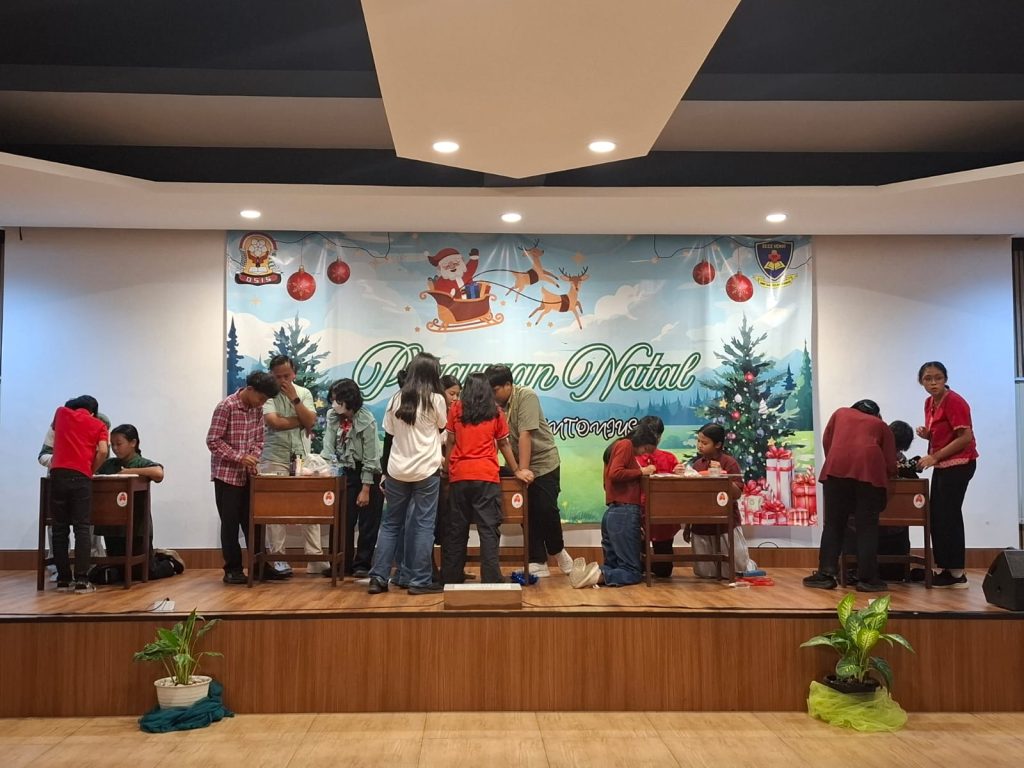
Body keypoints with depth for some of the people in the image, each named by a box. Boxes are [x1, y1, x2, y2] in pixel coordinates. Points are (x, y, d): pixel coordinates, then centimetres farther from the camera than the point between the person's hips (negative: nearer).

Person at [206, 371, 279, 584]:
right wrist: (240, 457, -22)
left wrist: (254, 458, -7)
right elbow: (213, 441, -16)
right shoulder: (226, 406, -16)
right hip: (227, 474, -6)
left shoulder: (257, 409, 4)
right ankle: (232, 570, 10)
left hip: (248, 475, 6)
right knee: (230, 523, 1)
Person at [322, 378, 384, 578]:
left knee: (368, 523, 1)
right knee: (343, 520, 6)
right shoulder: (332, 417, -6)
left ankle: (362, 564, 10)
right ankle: (342, 563, 14)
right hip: (346, 473, 5)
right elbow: (328, 448, -4)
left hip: (369, 474, -5)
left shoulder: (366, 421, -21)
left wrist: (365, 490, -16)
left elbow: (370, 459, -18)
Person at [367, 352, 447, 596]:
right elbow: (441, 427, 10)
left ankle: (378, 577, 11)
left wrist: (385, 473, 14)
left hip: (397, 471, 4)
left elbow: (389, 436, 8)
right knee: (423, 525, 3)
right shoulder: (436, 400, -6)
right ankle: (420, 581, 5)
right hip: (426, 471, -3)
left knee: (391, 523, 13)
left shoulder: (396, 399, 4)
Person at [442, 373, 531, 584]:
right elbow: (503, 444, 11)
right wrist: (516, 470, 21)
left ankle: (452, 577, 14)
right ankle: (491, 578, -7)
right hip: (486, 476, -1)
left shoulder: (455, 408, 7)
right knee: (488, 528, -1)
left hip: (459, 476, 2)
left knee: (456, 528, 9)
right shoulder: (495, 412, 6)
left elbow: (450, 441, 6)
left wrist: (448, 468, 13)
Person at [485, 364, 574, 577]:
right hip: (519, 467, 5)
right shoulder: (495, 404, -1)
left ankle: (558, 551, 17)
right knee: (527, 514, 3)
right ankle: (538, 563, 11)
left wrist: (524, 470, -24)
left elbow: (525, 435, -21)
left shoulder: (526, 396, -16)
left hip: (544, 463, -5)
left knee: (546, 510, -8)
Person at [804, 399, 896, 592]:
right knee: (867, 527, 5)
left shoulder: (841, 413, 32)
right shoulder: (881, 425, 28)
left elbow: (826, 442, 23)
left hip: (837, 467, 1)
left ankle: (825, 574, 4)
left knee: (833, 523, 6)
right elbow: (891, 464, 18)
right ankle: (867, 578, 3)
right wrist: (887, 476, 38)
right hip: (869, 468, 0)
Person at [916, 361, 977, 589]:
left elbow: (966, 437, -20)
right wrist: (926, 434, -1)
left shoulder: (954, 402, -16)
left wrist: (934, 457, -19)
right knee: (937, 517, 9)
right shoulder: (929, 403, 10)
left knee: (948, 516, -8)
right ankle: (944, 569, 16)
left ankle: (956, 574, -2)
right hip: (942, 465, 9)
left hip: (959, 464, -9)